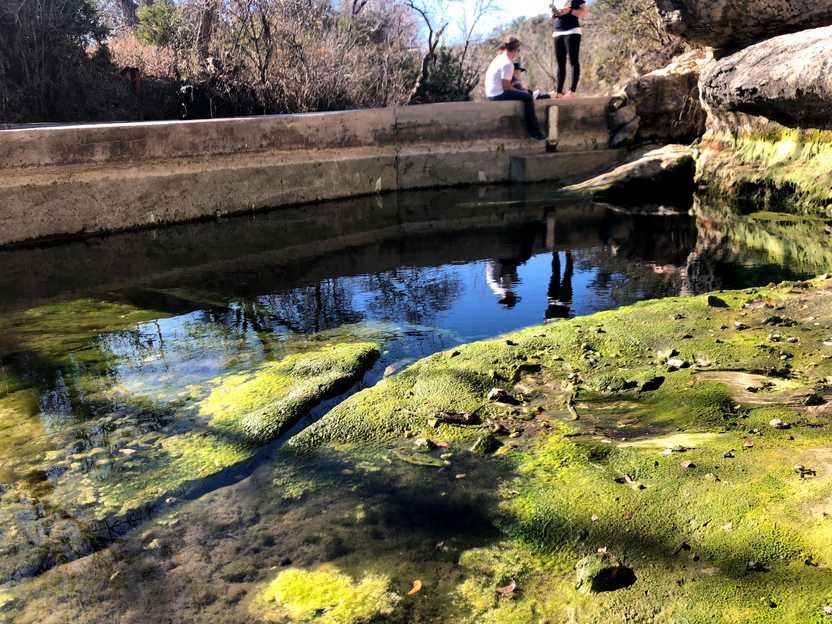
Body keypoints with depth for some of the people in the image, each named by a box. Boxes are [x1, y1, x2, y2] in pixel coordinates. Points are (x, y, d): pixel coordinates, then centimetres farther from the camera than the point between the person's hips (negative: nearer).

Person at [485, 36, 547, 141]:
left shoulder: (499, 58, 12)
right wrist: (522, 92, -4)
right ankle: (534, 131, -4)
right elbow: (506, 87, -19)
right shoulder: (507, 64, -18)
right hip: (498, 95, -10)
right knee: (528, 97, -9)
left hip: (491, 93, 10)